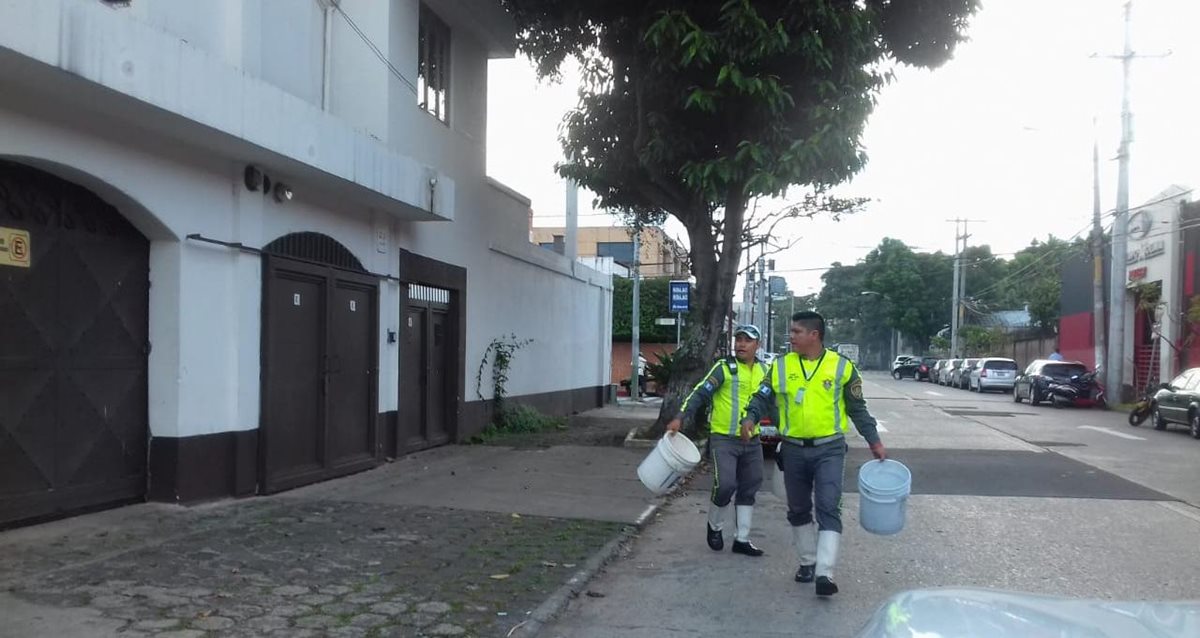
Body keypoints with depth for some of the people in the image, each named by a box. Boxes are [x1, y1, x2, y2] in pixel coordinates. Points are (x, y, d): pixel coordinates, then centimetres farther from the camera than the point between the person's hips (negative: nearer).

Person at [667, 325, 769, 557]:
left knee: (748, 489, 10)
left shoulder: (763, 370, 9)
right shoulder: (725, 368, -8)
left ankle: (742, 539, 22)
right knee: (725, 485, -13)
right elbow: (700, 393, -13)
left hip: (752, 441, 6)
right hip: (724, 439, -5)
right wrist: (680, 417, -23)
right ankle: (715, 526, 15)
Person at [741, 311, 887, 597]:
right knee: (798, 510, 13)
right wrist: (750, 418, -17)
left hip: (829, 449, -3)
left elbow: (857, 408, 6)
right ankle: (808, 562, 30)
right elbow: (762, 398, 3)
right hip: (793, 450, 3)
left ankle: (824, 573, -13)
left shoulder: (841, 366, -2)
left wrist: (874, 441, 4)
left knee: (828, 509, -12)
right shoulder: (781, 366, 2)